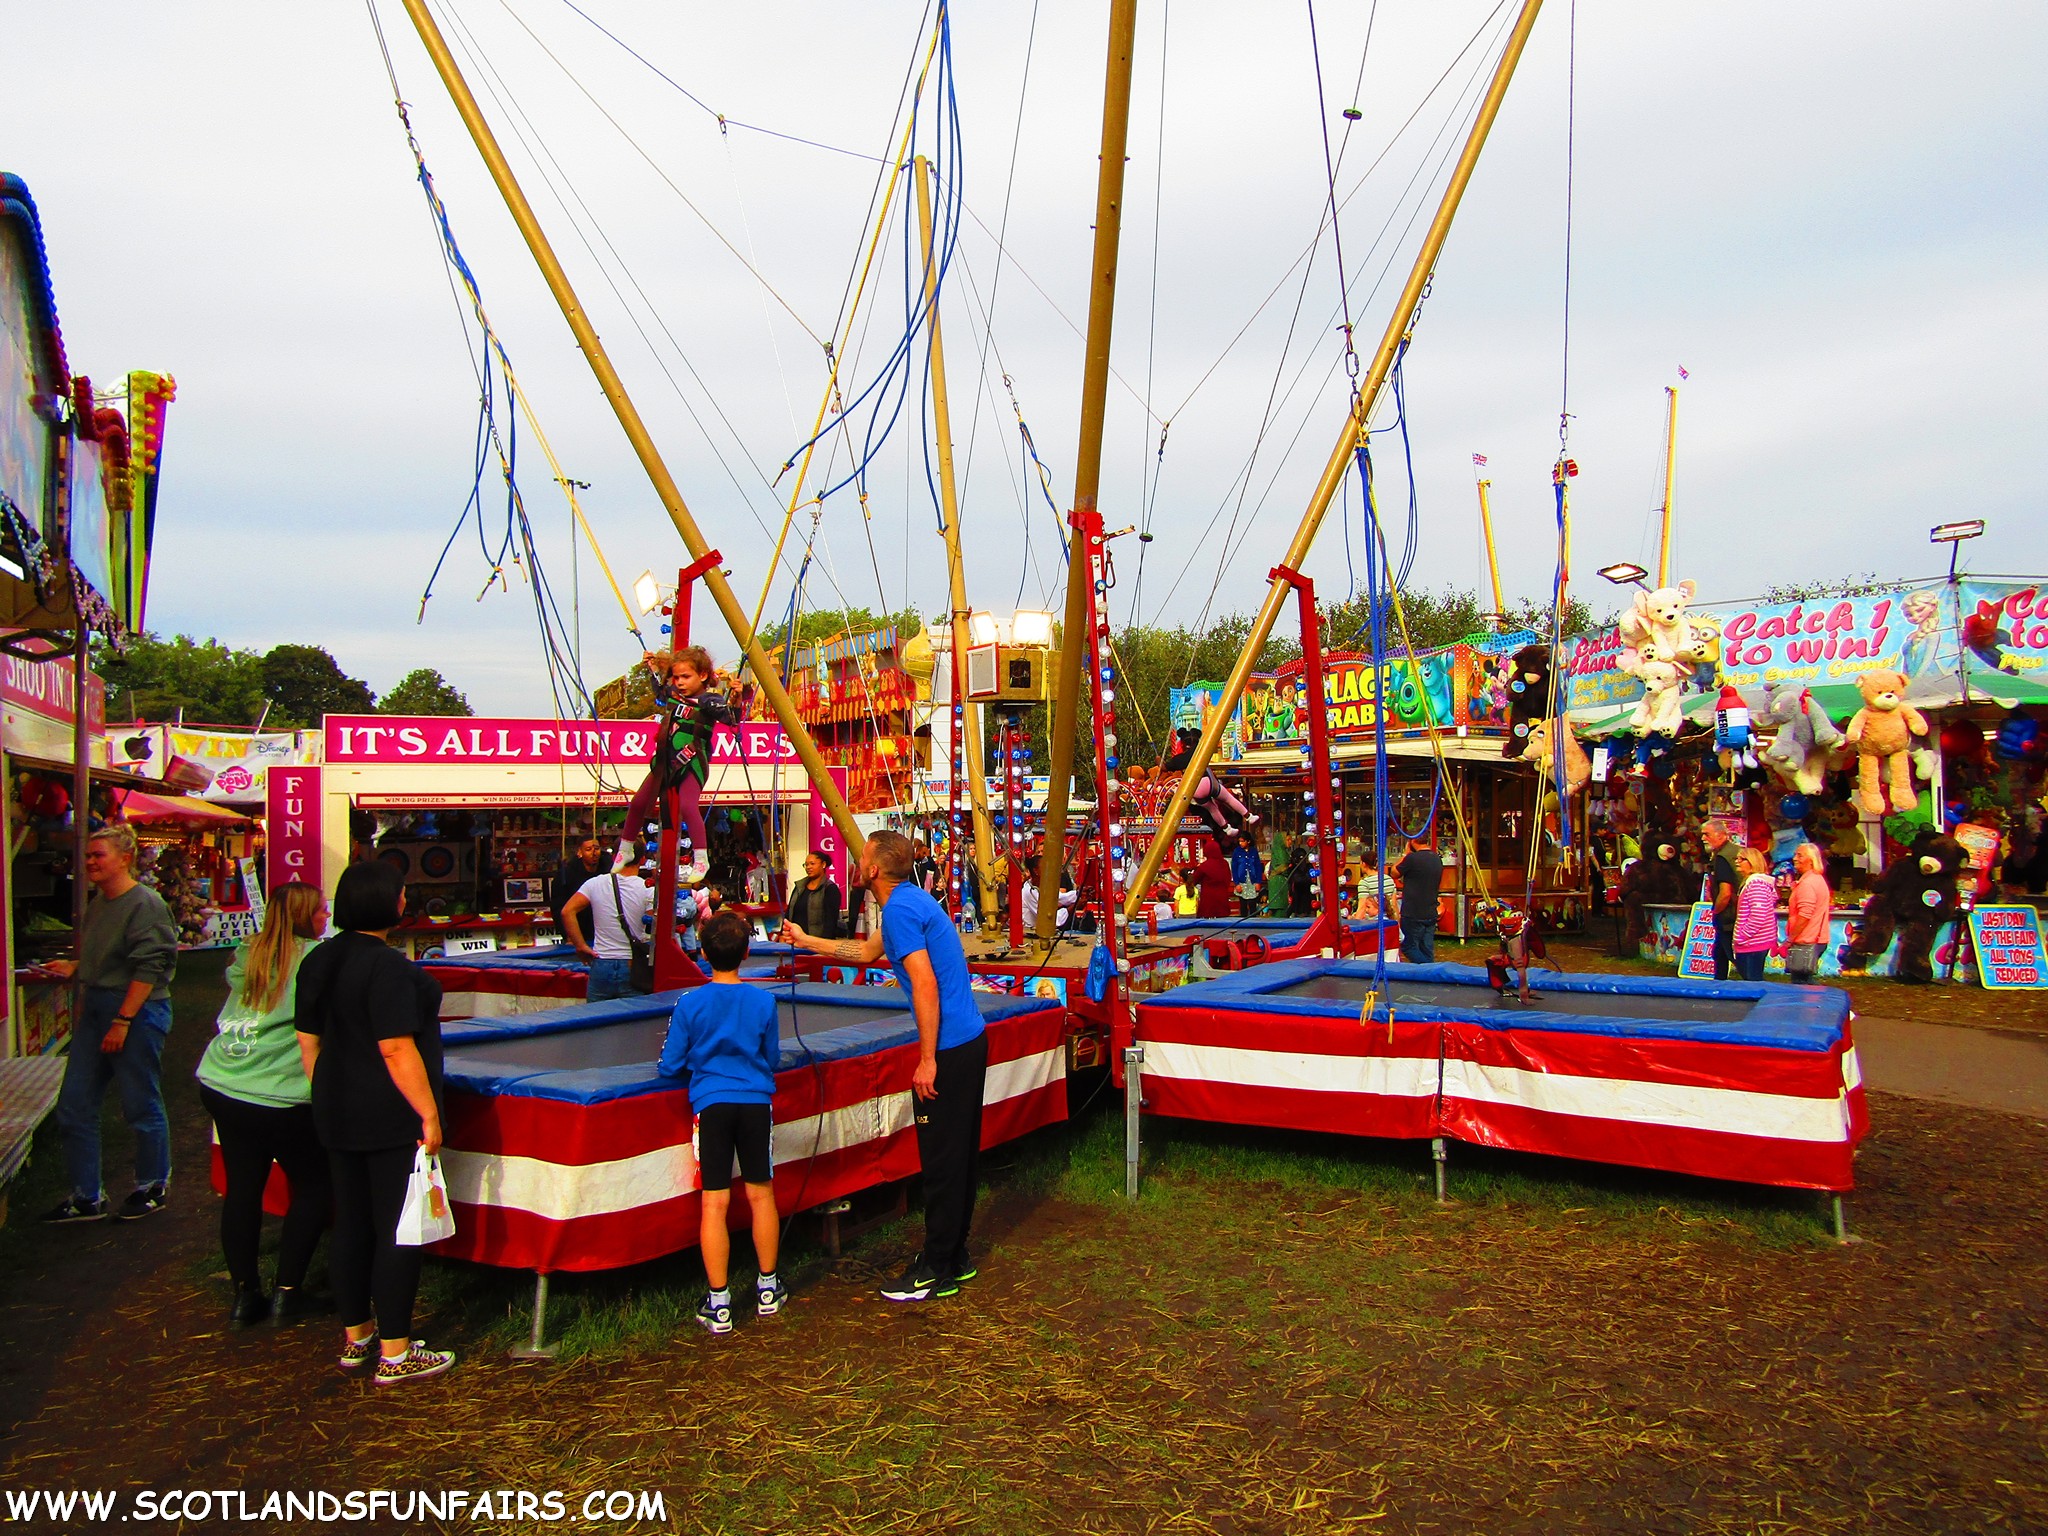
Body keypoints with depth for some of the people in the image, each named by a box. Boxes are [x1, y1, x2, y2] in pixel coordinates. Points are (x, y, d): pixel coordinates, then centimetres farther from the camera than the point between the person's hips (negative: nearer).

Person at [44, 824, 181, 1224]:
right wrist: (74, 966, 9)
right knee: (73, 1107, 9)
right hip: (95, 1009, 9)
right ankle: (86, 1197, 20)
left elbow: (148, 969, -20)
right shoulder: (99, 902, 12)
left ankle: (152, 1189, 21)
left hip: (138, 1012, -9)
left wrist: (122, 1022, -21)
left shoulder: (144, 903, -15)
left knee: (141, 1107, 4)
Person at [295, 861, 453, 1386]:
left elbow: (308, 1039, 12)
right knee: (397, 1232, 0)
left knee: (351, 1224, 16)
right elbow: (396, 1050, -23)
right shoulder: (388, 967, -20)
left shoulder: (317, 962, 6)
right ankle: (395, 1355, 7)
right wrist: (429, 1113, -17)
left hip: (338, 1116, 8)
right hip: (391, 1119, -8)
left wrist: (327, 1099, 21)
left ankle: (355, 1338, 28)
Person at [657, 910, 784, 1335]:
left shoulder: (690, 1002, -4)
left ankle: (718, 1304, 5)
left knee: (715, 1204, 1)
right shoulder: (763, 1001, 1)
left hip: (711, 1104, -1)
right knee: (761, 1195, 12)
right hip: (755, 1102, 2)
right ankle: (767, 1290, 23)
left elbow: (670, 1066, 2)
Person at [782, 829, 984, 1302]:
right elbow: (868, 951, 32)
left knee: (942, 1160, -1)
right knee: (958, 1156, 16)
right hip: (970, 1039, 10)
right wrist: (806, 941, 39)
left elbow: (925, 985, -23)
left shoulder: (899, 909, -16)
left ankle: (936, 1272, 8)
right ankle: (953, 1257, 27)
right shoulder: (910, 900, 16)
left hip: (950, 1049, -10)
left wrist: (928, 1060, -20)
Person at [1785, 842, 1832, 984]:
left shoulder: (1807, 883, -17)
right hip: (1816, 940, 11)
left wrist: (1789, 940, -16)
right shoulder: (1818, 879, 17)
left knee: (1800, 985, -7)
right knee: (1806, 982, 16)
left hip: (1805, 944, -11)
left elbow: (1804, 916, -23)